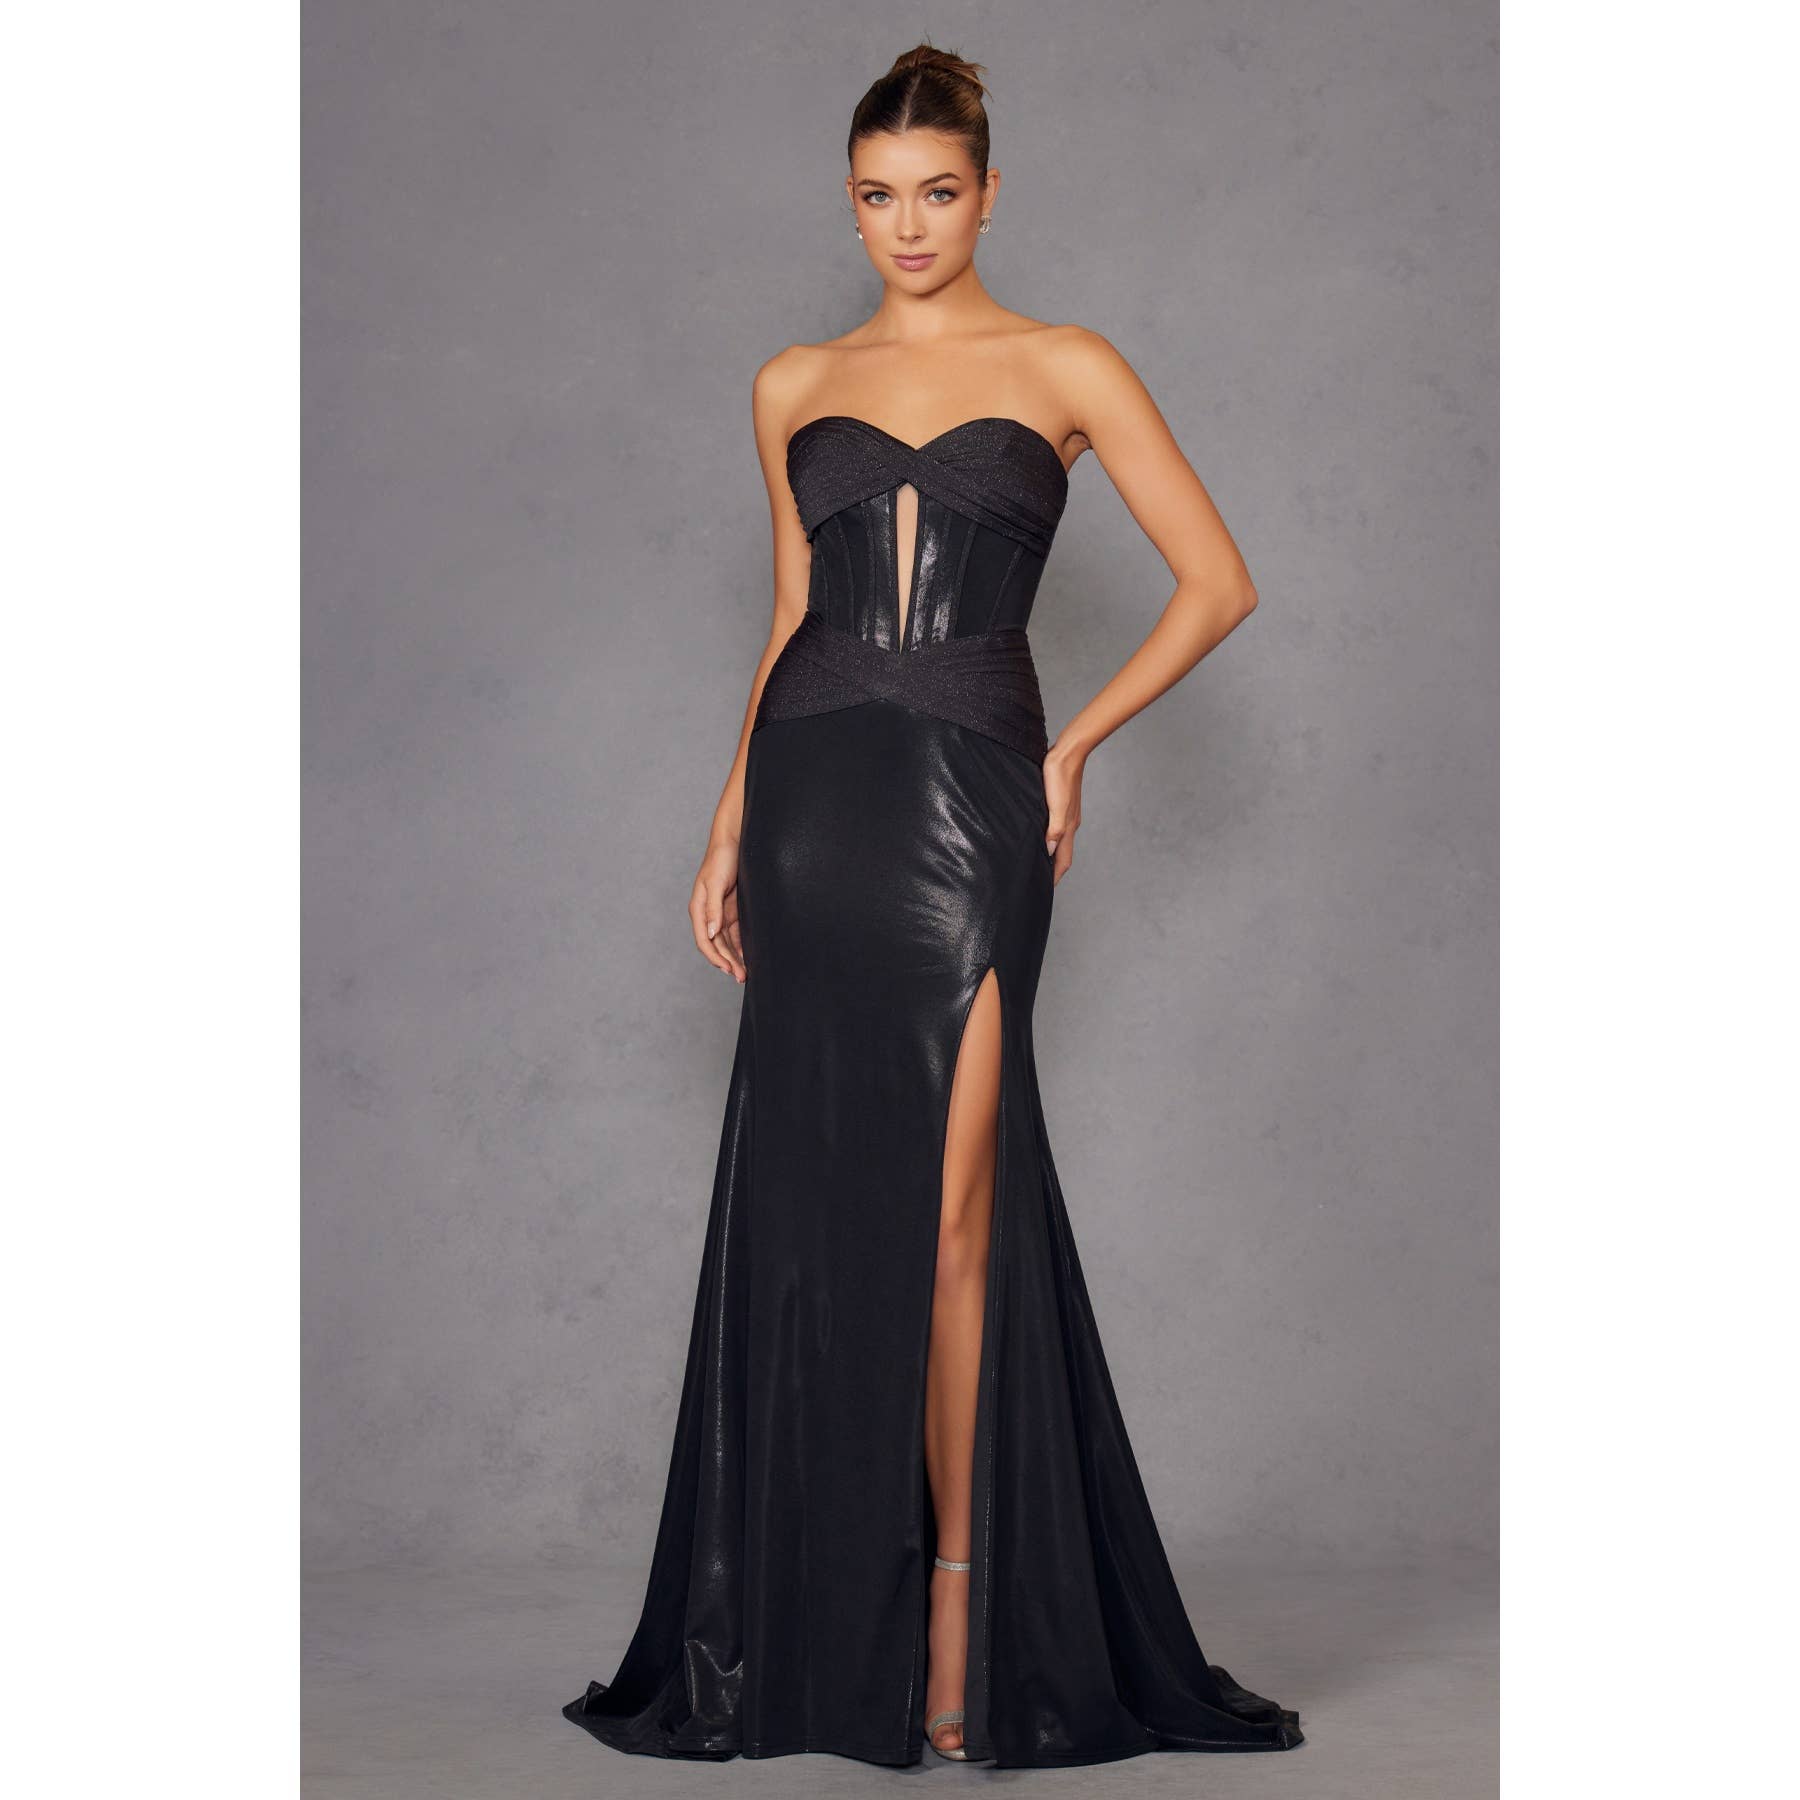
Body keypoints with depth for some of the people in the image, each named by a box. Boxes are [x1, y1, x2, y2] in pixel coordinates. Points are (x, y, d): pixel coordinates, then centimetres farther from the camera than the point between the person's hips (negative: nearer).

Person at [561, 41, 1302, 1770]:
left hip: (968, 802, -3)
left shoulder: (1065, 371, 5)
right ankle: (824, 1619, 12)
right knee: (815, 1204, 2)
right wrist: (728, 831, 13)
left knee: (955, 1207, -7)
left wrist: (1073, 747, 2)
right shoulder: (793, 387, 13)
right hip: (815, 797, 3)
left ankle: (966, 1601, 1)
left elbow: (1217, 582, 4)